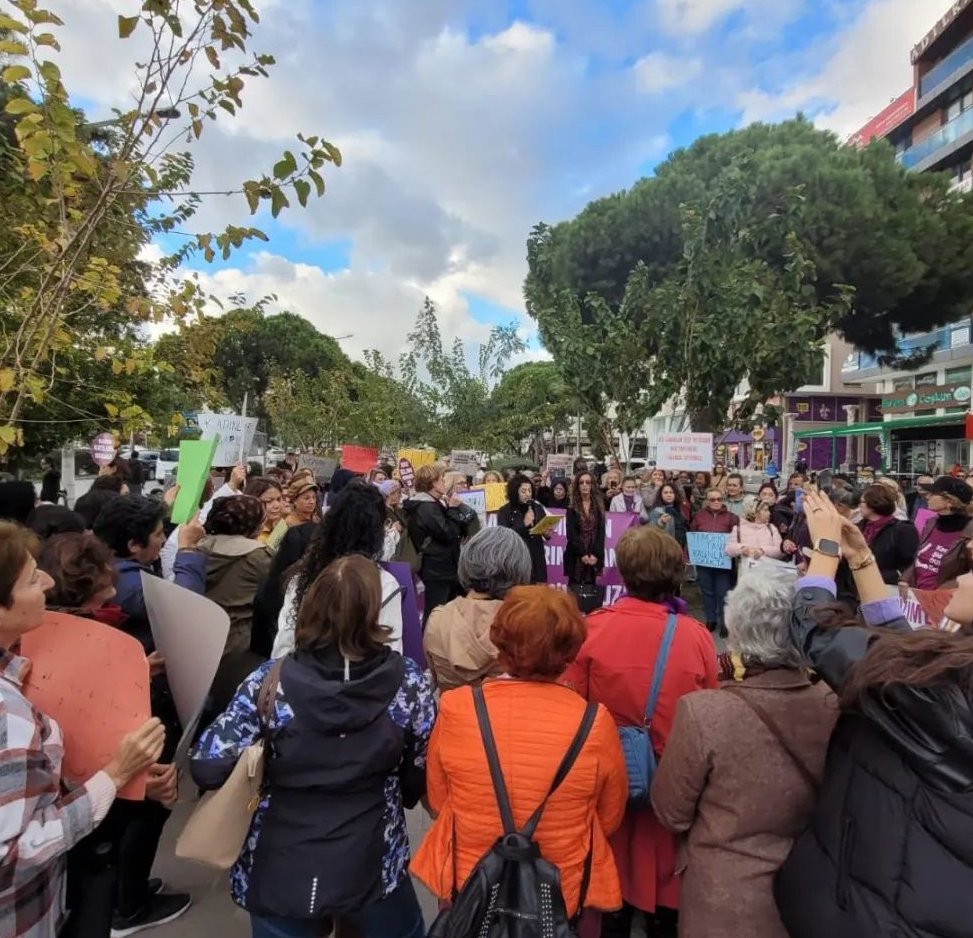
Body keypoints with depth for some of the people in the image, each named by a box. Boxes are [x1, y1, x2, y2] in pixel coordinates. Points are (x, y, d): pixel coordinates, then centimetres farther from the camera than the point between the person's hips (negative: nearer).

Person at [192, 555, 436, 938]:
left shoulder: (270, 683, -20)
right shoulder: (408, 682, -17)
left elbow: (207, 769, -17)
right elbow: (422, 780, -7)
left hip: (279, 874, 0)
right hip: (373, 867, 1)